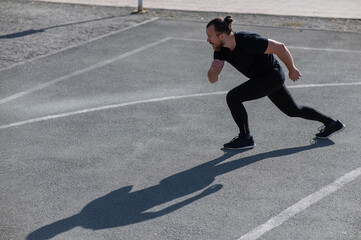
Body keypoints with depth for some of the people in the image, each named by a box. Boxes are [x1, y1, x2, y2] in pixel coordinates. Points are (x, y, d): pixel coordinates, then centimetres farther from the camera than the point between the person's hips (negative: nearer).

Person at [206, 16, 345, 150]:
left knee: (233, 98, -18)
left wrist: (292, 70, -11)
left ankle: (245, 138, -3)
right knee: (293, 111, 23)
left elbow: (280, 48, -24)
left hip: (272, 76, -9)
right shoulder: (220, 48, -9)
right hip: (262, 78, 9)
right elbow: (213, 79, -10)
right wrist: (213, 68, -34)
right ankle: (332, 123, 38)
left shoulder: (248, 41, -32)